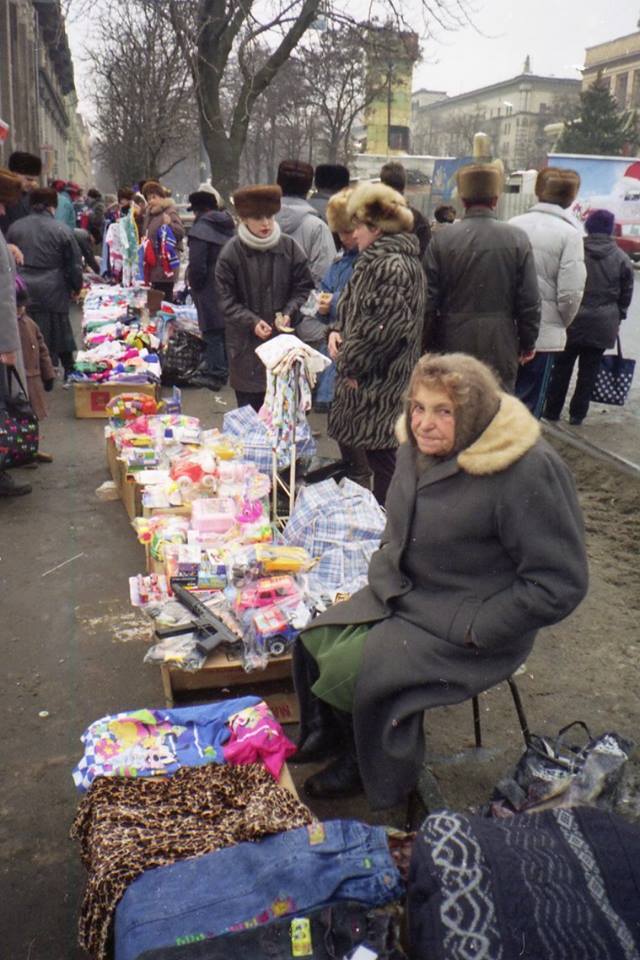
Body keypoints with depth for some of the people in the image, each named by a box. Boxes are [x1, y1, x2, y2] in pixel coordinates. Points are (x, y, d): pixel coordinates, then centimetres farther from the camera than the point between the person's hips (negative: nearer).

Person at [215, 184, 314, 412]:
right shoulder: (231, 253, -7)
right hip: (246, 344, -2)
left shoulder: (289, 247, 0)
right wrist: (252, 322, -19)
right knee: (249, 411, 4)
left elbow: (302, 287, 7)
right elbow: (227, 301, -5)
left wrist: (289, 312, -10)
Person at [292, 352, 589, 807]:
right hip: (406, 597, 8)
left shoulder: (528, 471, -26)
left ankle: (370, 771, 15)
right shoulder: (420, 449, -1)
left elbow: (559, 583, -21)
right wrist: (384, 581, 3)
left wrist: (473, 631, -19)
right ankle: (326, 733, 27)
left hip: (467, 626, -7)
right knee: (315, 639, -2)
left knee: (358, 671, -17)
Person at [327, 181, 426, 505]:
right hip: (362, 375, 11)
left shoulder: (392, 266, -19)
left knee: (380, 455, -2)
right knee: (347, 440, 21)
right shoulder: (376, 259, 14)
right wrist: (337, 330, 3)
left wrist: (351, 365, -16)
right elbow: (354, 307, 23)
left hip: (379, 382, -11)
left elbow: (381, 327, -26)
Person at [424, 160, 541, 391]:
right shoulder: (518, 239, -4)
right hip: (500, 346, 0)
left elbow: (429, 299, -3)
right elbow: (530, 300, -3)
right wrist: (528, 342, 9)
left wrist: (428, 344, 7)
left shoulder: (441, 238, -5)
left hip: (452, 345, 1)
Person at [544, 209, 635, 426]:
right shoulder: (622, 259, 0)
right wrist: (618, 318, 17)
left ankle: (552, 411, 15)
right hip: (603, 325, 1)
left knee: (562, 367, 11)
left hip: (572, 321, -1)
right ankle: (577, 414, 12)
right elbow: (626, 294, 5)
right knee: (589, 371, 8)